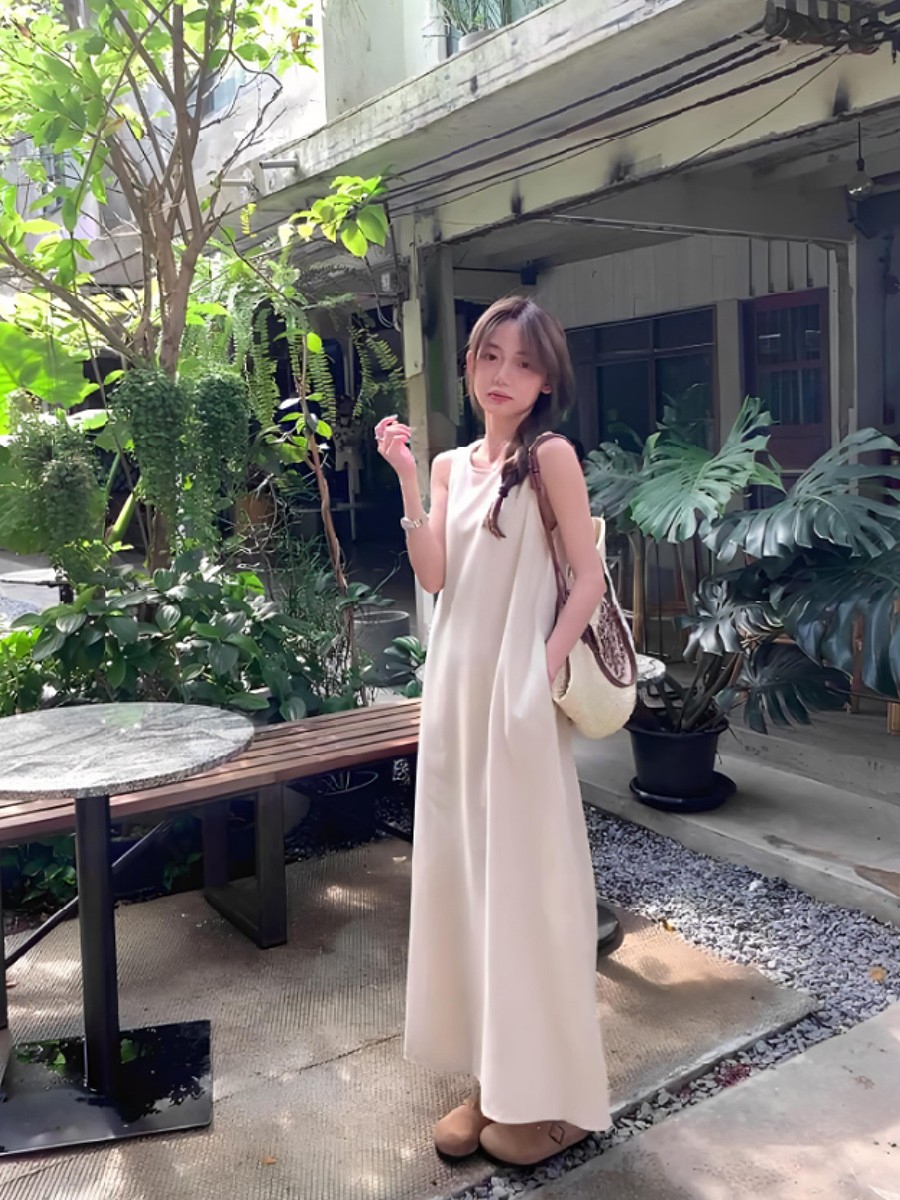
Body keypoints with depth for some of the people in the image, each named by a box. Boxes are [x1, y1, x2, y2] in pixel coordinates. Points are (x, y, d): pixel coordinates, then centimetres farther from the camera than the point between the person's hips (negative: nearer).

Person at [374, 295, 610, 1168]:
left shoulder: (550, 456, -5)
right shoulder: (450, 465, 11)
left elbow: (588, 578, -8)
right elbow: (433, 576, 0)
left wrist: (544, 671, -16)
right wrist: (405, 480, -5)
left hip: (520, 692, -6)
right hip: (455, 686, 6)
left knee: (527, 876, 1)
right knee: (463, 873, 10)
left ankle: (550, 1092, 18)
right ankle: (492, 1078, 25)